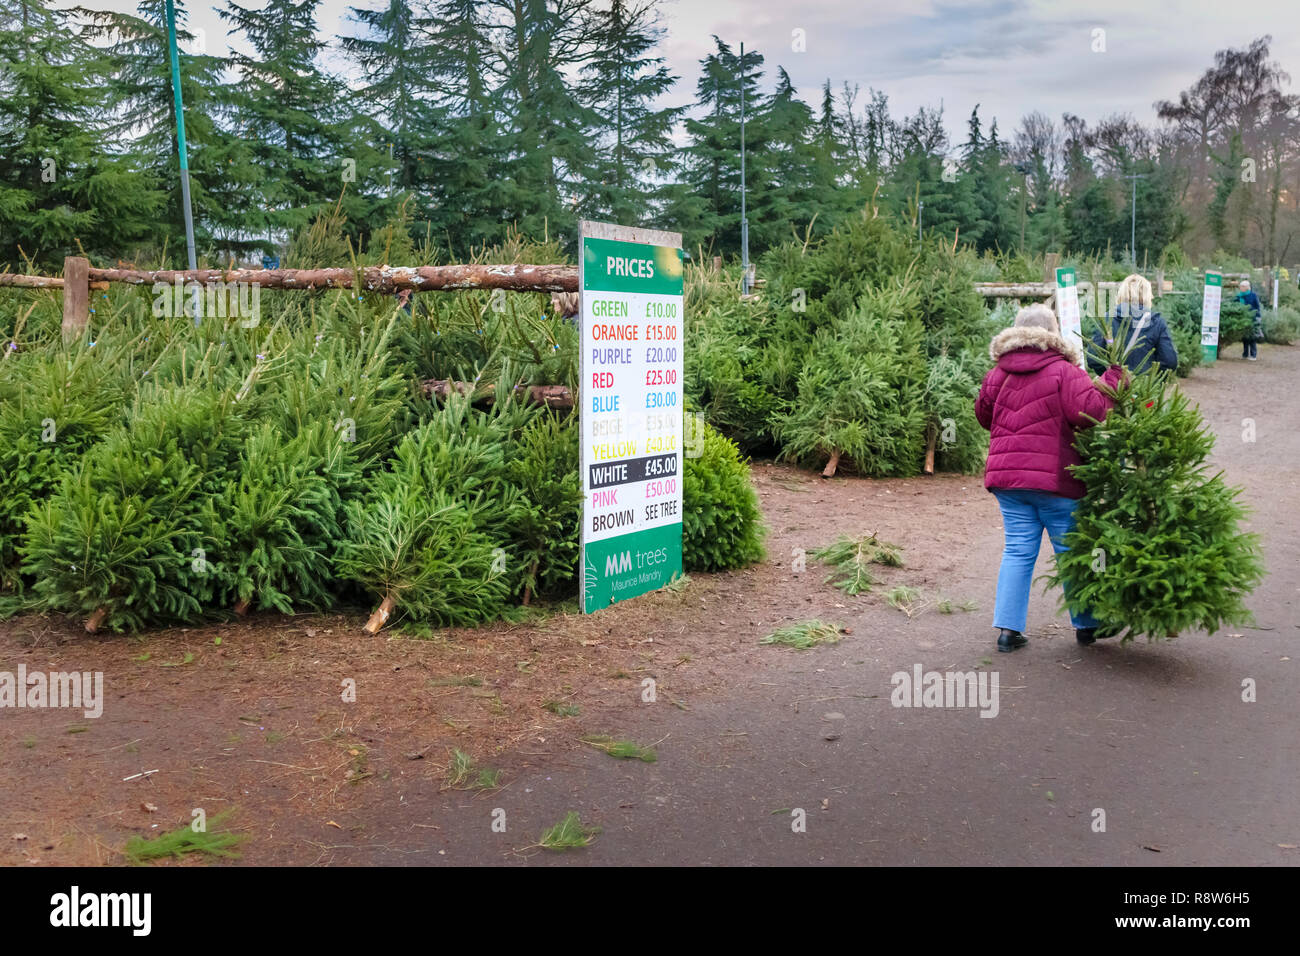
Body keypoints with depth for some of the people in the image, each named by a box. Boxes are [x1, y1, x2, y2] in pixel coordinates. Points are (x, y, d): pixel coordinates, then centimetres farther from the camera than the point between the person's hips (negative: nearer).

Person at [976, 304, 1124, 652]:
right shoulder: (1064, 371, -8)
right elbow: (1090, 410, -20)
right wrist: (1111, 379, -7)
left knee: (1018, 551, 9)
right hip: (1054, 479, -4)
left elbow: (984, 415, 20)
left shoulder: (998, 374, 9)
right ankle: (1087, 625, 23)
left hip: (1006, 477, 4)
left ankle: (1008, 627, 4)